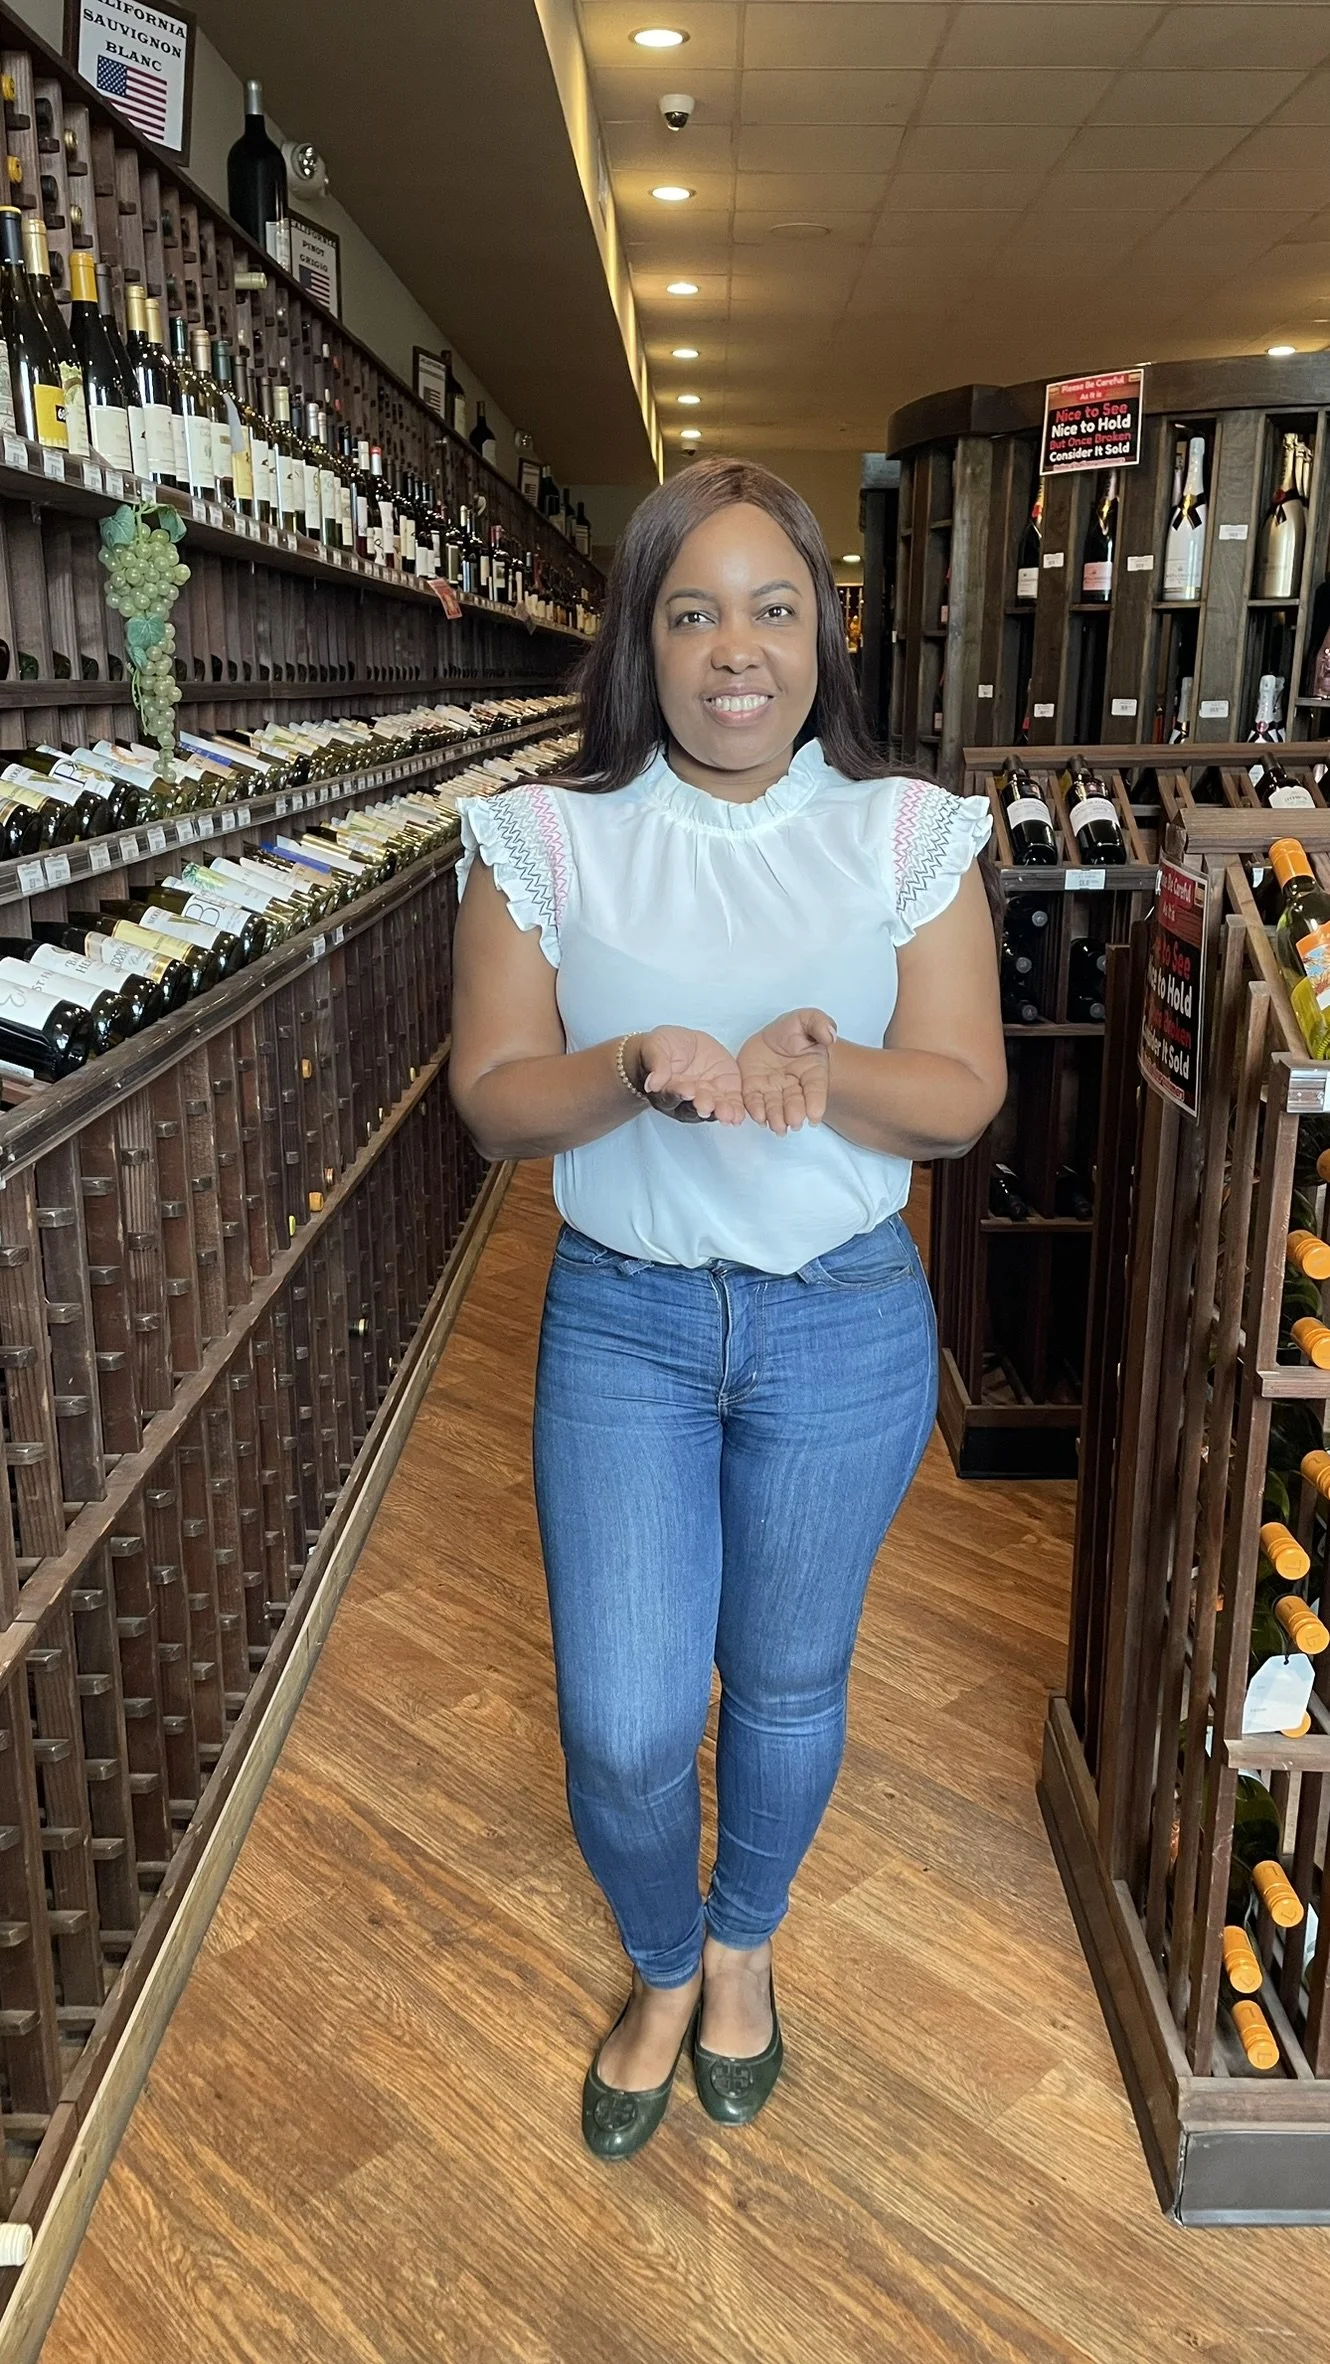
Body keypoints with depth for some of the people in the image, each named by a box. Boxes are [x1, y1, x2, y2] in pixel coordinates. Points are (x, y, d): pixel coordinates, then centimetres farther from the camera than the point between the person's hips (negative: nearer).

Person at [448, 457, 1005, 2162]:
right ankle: (661, 1968, 37)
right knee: (622, 1726, 3)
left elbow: (961, 1099, -6)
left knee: (786, 1681, 17)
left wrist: (826, 1071, -28)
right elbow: (492, 1098, -7)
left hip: (845, 1328, 1)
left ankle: (743, 1946, 48)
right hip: (619, 1323, 0)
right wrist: (638, 1068, -27)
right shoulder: (547, 839, -4)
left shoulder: (907, 836, -3)